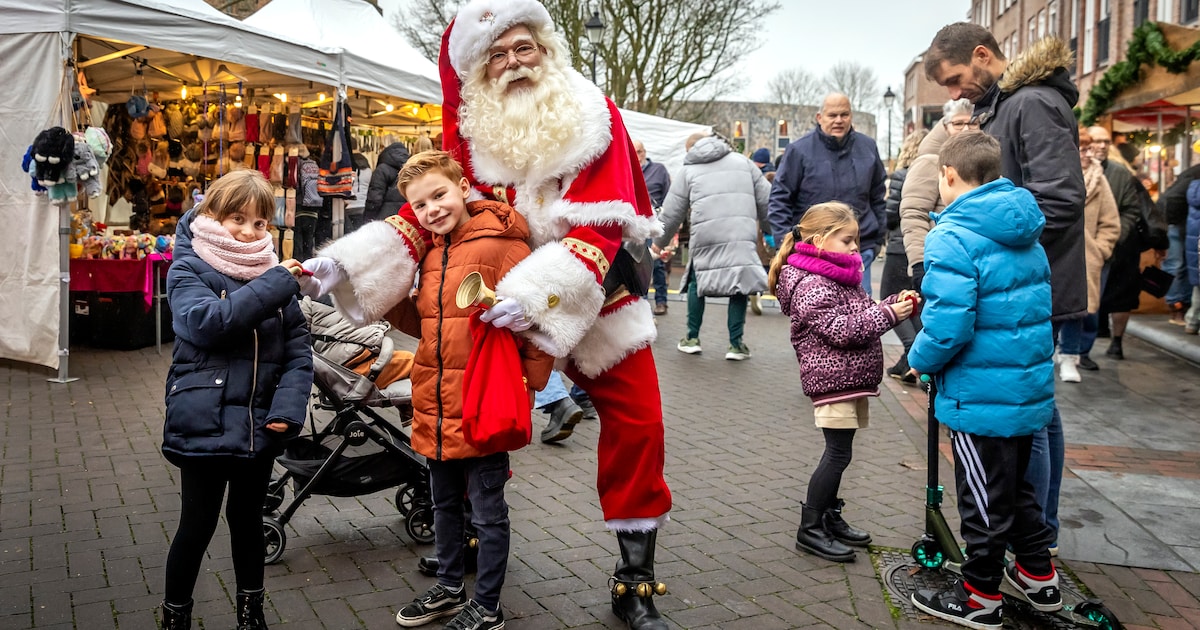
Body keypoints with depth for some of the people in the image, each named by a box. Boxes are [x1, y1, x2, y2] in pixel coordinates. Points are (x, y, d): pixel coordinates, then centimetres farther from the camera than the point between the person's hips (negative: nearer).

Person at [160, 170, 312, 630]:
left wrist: (288, 408, -13)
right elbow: (208, 320, -26)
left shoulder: (276, 276, 4)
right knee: (198, 524, 6)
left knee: (248, 518, 19)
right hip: (204, 423, -4)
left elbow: (299, 351, 1)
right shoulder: (188, 272, -5)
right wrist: (277, 284, -25)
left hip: (260, 426, 4)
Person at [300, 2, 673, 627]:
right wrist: (346, 262, -17)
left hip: (596, 294, -1)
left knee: (636, 423, -2)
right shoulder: (471, 131, -6)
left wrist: (539, 291, -35)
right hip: (501, 301, 1)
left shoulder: (595, 119, -13)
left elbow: (601, 224, -22)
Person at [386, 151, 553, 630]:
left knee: (487, 512, 6)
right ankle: (449, 589, 40)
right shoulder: (432, 253, 11)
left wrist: (528, 383, -12)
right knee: (445, 504, 22)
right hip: (437, 406, 8)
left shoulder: (499, 244, -14)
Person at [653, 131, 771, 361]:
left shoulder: (688, 170, 16)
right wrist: (772, 231, 29)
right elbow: (765, 200, 16)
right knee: (739, 283, 11)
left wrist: (659, 242, 29)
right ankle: (736, 343, 9)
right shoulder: (742, 161, 20)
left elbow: (671, 212, 16)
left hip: (706, 236, -1)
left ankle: (692, 337, 20)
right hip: (743, 235, 1)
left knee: (697, 281, 18)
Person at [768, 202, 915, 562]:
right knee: (838, 453, -7)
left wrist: (894, 304, 5)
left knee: (839, 452, 15)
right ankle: (810, 529, 2)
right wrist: (888, 315, -19)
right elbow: (842, 330, -22)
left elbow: (862, 313, 21)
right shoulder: (811, 285, -16)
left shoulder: (836, 275, 16)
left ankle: (830, 518, 26)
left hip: (849, 378, 10)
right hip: (832, 379, -10)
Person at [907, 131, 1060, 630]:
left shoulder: (952, 236, -21)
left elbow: (949, 325, -27)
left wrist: (920, 359, -10)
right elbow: (1039, 306, 16)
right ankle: (1038, 576, 39)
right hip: (1031, 387, 8)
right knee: (1015, 485, 25)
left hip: (981, 396, -8)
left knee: (985, 499, 7)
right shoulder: (1025, 233, 7)